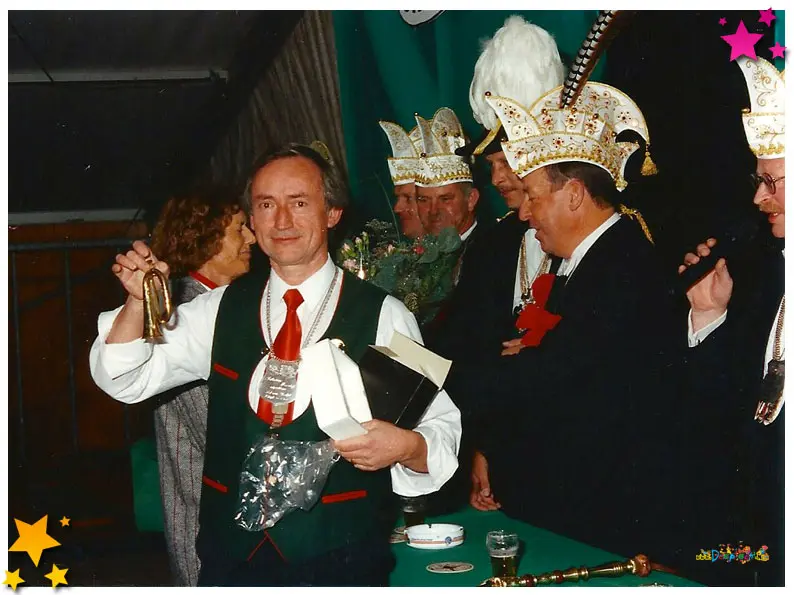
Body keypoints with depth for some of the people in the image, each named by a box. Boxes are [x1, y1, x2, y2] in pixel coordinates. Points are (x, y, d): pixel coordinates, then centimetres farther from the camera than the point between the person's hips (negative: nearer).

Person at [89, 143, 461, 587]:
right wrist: (139, 301, -13)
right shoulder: (222, 308, 5)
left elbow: (442, 426, -6)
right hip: (232, 553, 3)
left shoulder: (383, 316, -6)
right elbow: (124, 379, 4)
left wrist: (406, 446, -28)